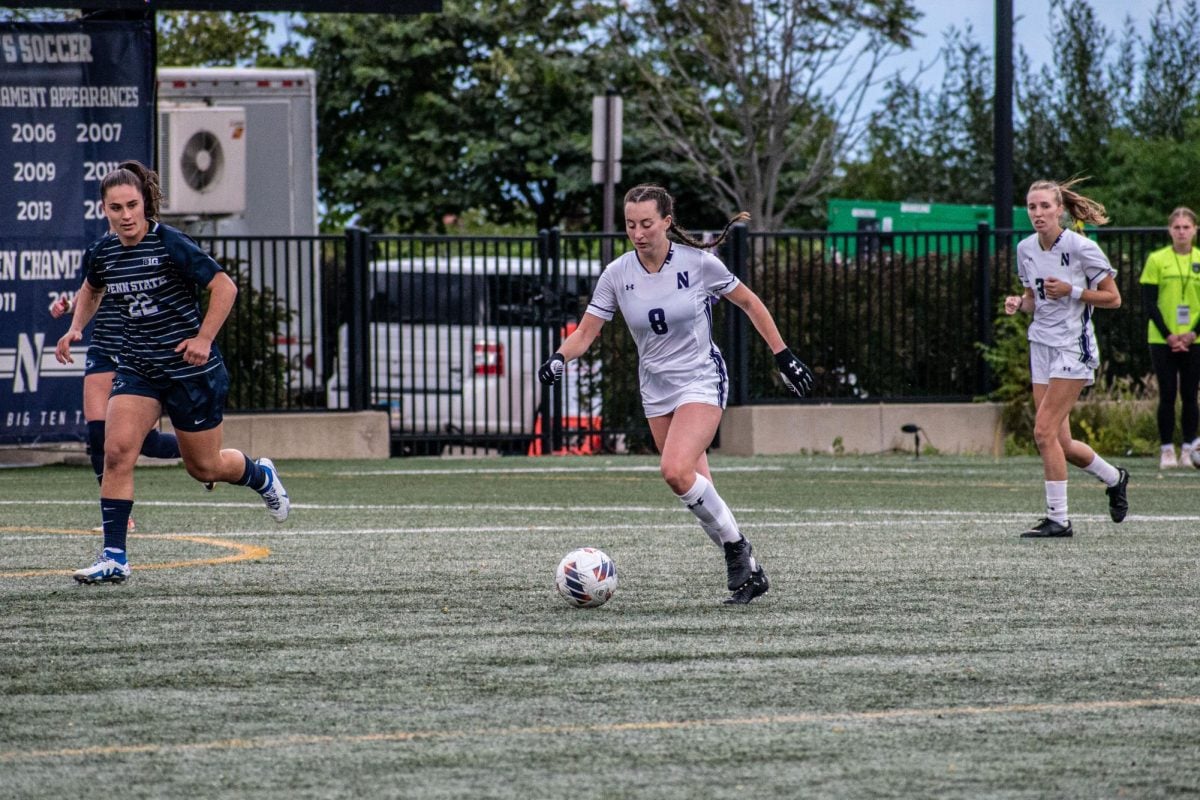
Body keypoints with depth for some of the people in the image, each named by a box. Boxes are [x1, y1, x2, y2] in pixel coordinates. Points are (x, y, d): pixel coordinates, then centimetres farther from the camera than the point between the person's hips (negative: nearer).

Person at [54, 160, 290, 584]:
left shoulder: (170, 244, -17)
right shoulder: (101, 253, 0)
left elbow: (225, 287, -13)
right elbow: (91, 290, 23)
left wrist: (203, 338, -20)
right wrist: (76, 327, 7)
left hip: (191, 369, -4)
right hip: (137, 369, 4)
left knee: (203, 467, 10)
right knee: (117, 451, -16)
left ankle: (261, 476, 45)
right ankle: (114, 557, -13)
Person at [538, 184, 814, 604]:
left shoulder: (698, 263, -12)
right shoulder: (617, 274, -4)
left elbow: (749, 303, 1)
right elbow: (586, 332, -1)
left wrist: (783, 356, 2)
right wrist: (559, 358, -22)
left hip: (701, 379, -5)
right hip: (655, 388, 5)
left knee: (676, 471, -25)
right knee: (697, 489, 5)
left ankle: (737, 549, -8)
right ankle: (747, 571, 18)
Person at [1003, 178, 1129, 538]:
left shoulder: (1082, 248, -12)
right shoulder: (1025, 249, 6)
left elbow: (1113, 298, -7)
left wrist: (1071, 292, -18)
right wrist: (1019, 303, -2)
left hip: (1073, 347, -7)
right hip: (1041, 344, 7)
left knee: (1044, 431, -15)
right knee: (1062, 445, 8)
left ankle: (1057, 518, -6)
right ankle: (1114, 478, 36)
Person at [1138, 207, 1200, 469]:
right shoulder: (1156, 260, 0)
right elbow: (1149, 303, -2)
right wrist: (1168, 335, -11)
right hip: (1162, 341, -1)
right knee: (1167, 396, -2)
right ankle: (1167, 450, 3)